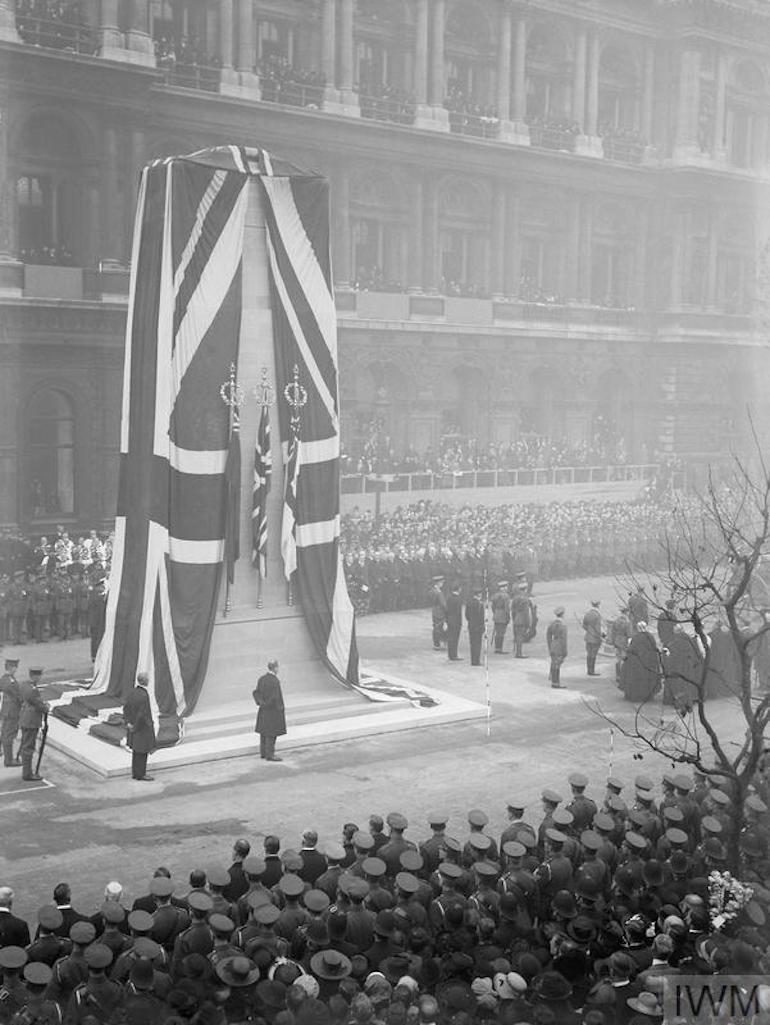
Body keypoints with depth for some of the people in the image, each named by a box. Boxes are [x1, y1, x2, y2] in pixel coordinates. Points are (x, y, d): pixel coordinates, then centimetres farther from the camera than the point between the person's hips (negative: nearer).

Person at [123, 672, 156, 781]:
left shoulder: (133, 692, 1)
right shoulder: (144, 695, -26)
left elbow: (125, 708, 5)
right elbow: (142, 714, -27)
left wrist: (128, 723, 2)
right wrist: (135, 727, -13)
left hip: (134, 725, 8)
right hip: (143, 727, -8)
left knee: (136, 750, 18)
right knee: (142, 752, 3)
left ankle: (135, 773, 27)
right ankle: (140, 775, 12)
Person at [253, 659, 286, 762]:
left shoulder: (261, 678, 3)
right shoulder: (275, 681, -22)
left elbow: (256, 692, 4)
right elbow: (276, 697, -24)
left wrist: (261, 702, -1)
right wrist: (281, 709, -12)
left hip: (263, 710, 8)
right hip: (273, 711, -8)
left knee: (264, 732, 16)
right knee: (271, 733, -1)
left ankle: (263, 753, 25)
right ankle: (269, 755, 3)